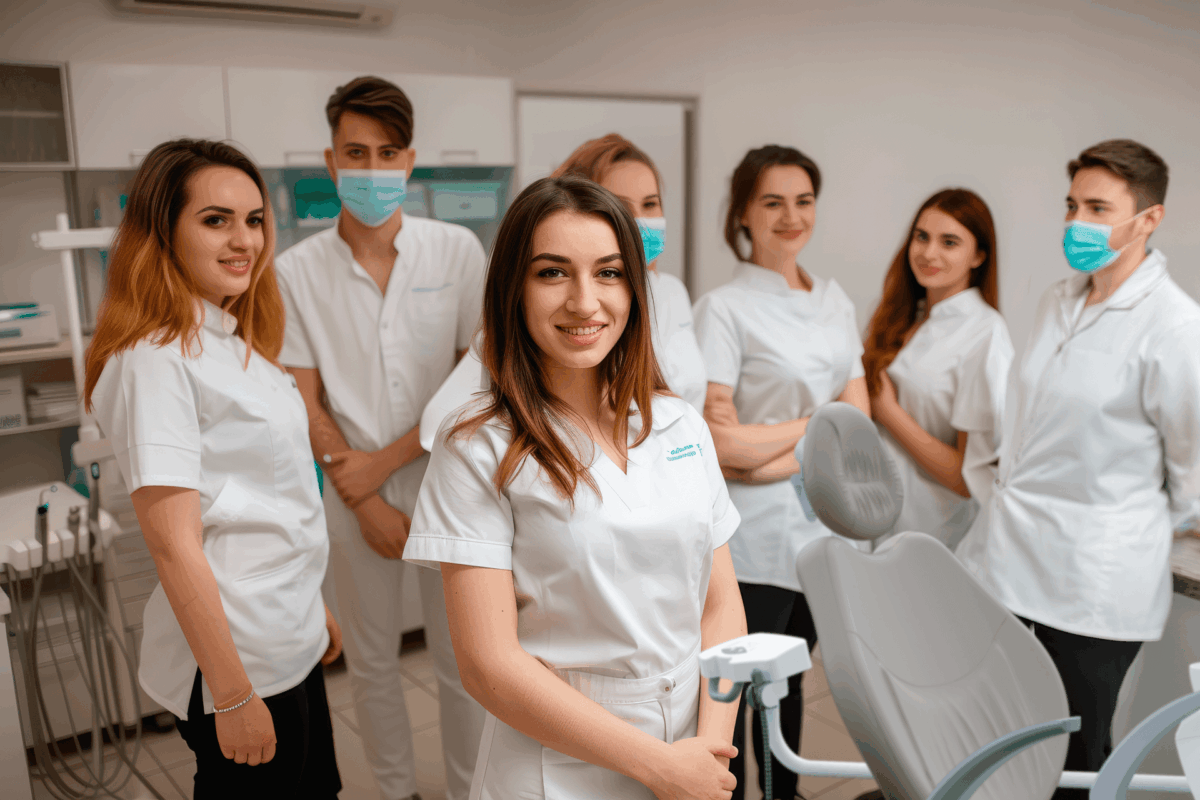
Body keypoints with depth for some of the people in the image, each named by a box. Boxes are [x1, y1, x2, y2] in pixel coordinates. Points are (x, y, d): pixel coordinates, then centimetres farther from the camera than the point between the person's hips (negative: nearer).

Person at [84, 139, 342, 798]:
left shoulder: (234, 344, 8)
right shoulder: (154, 361, -20)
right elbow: (174, 545, -22)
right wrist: (233, 696, -19)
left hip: (289, 643, 9)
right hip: (234, 657, -8)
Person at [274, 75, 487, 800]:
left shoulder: (457, 251, -6)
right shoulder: (300, 269, -3)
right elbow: (305, 402, -1)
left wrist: (386, 459, -11)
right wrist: (366, 501, -7)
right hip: (355, 496, 2)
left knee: (462, 660, 9)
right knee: (373, 662, 16)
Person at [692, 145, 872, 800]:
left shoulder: (834, 300, 11)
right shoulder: (724, 308, -8)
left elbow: (858, 423, 5)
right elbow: (719, 439, -14)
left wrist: (776, 458, -10)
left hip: (821, 525, 5)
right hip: (752, 538, -5)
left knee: (787, 684, 18)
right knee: (732, 693, 0)